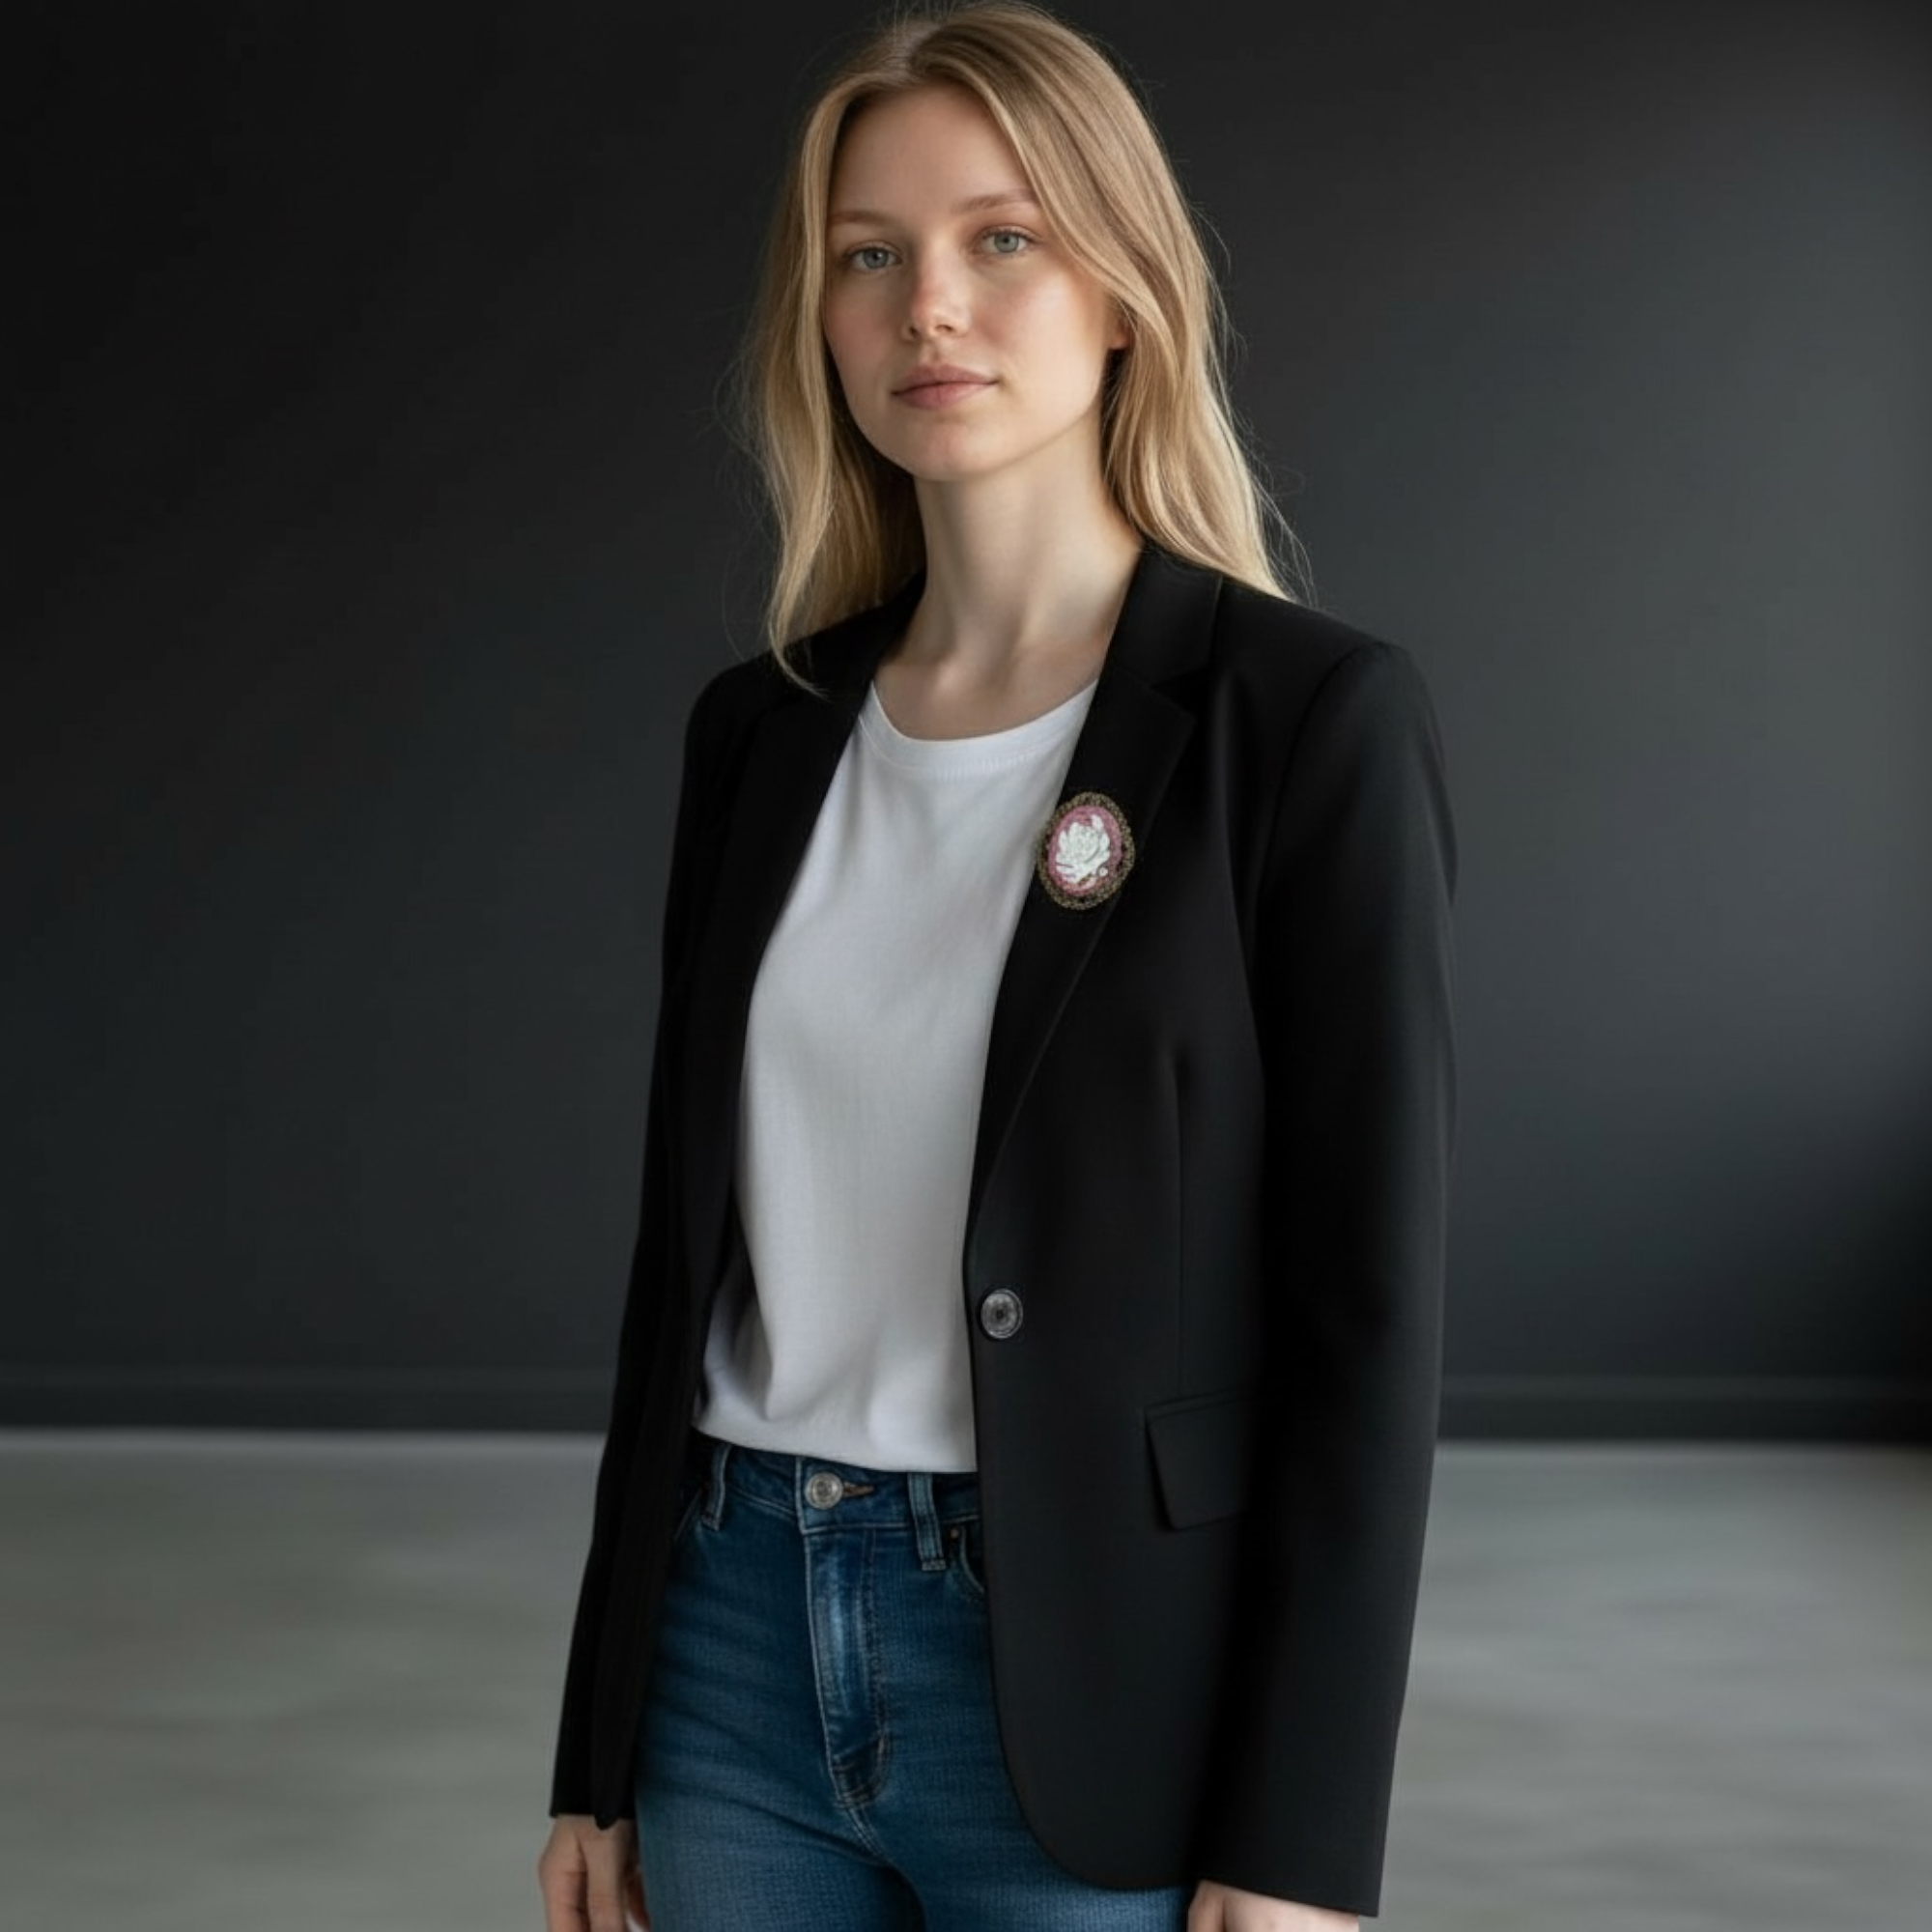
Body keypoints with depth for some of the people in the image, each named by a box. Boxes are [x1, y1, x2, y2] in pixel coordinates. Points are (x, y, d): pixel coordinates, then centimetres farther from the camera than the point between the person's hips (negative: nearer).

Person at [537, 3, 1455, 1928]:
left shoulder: (1312, 717, -9)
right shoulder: (763, 729, 7)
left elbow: (1367, 1305, -11)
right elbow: (690, 1243, 11)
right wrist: (600, 1746, 11)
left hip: (1105, 1696, -5)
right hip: (742, 1654, 5)